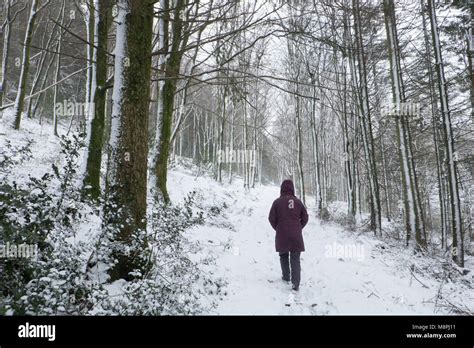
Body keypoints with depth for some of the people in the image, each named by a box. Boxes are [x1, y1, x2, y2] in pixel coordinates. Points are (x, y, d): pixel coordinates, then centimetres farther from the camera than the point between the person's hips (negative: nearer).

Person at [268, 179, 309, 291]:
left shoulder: (277, 202, -7)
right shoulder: (298, 202, 0)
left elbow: (271, 218, -5)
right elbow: (305, 217, 4)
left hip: (282, 235, -1)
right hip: (296, 236, 1)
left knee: (283, 256, 20)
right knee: (295, 259, 3)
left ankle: (286, 276, 32)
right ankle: (296, 283, -6)